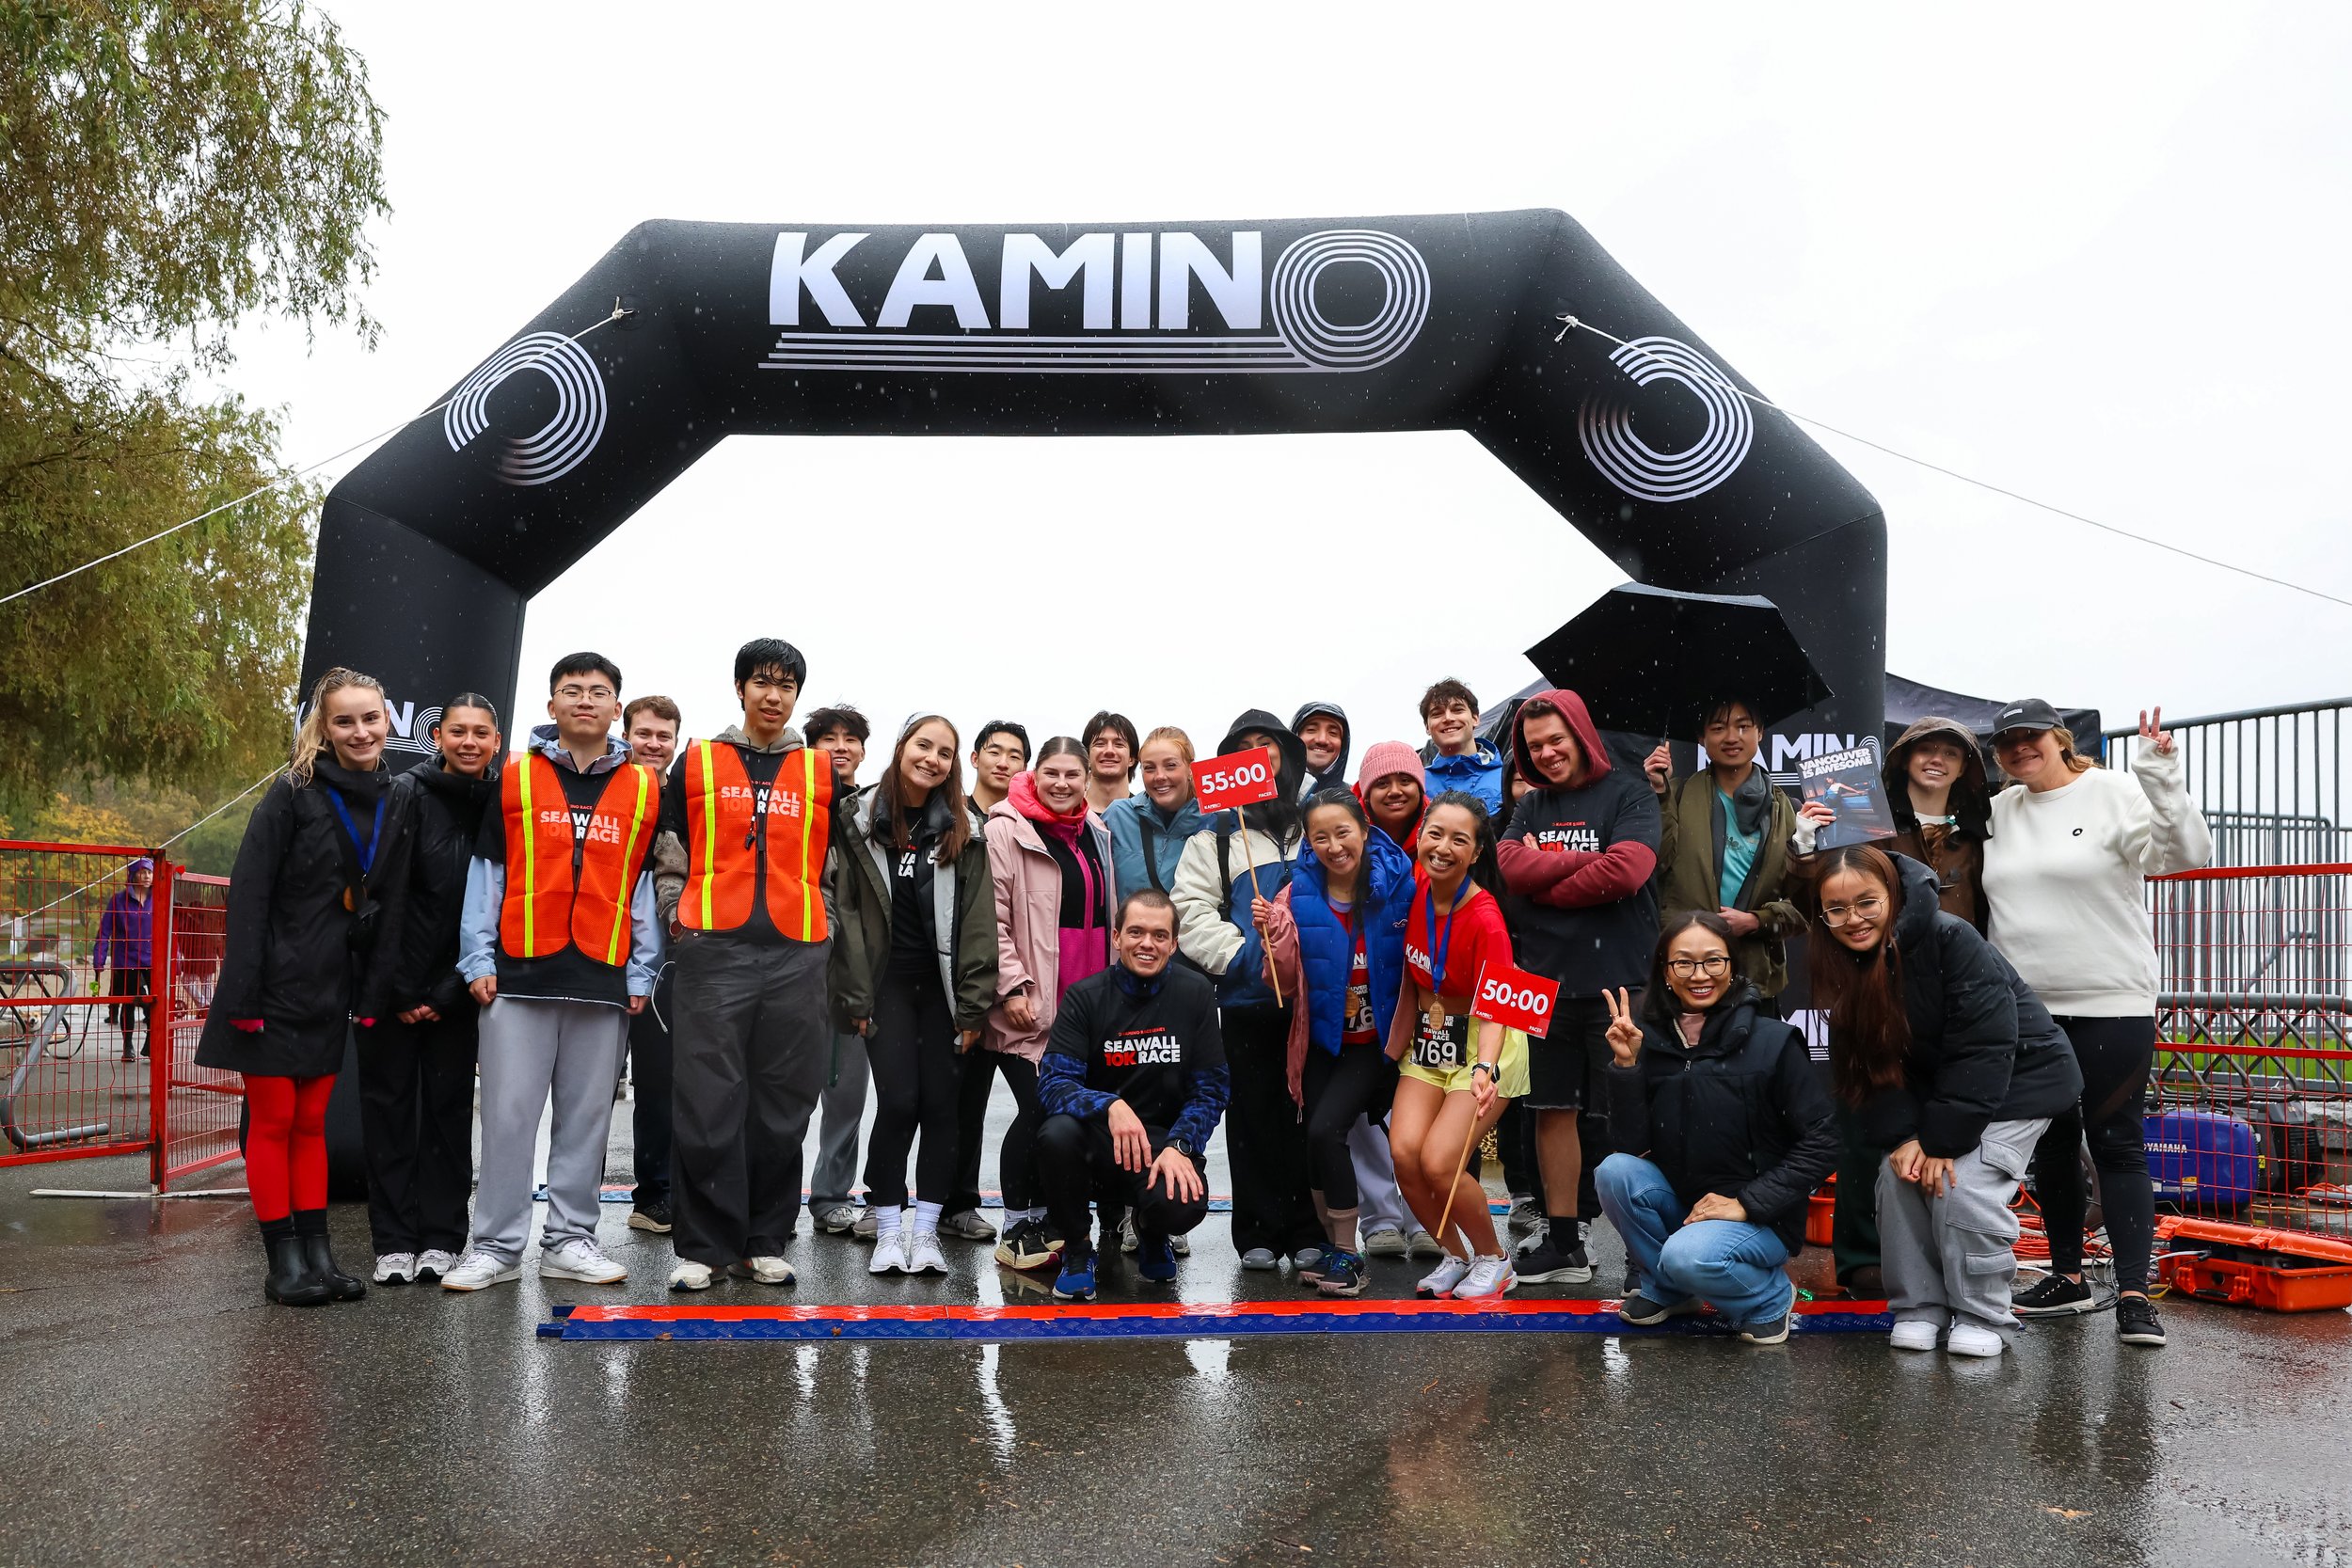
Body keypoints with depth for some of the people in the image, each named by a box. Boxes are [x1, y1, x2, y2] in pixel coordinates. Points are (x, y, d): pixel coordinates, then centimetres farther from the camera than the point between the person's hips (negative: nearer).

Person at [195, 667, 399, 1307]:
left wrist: (372, 995, 4)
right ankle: (283, 1261, 10)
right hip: (278, 987, -5)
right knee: (274, 1121, 3)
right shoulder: (294, 792, -10)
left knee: (311, 1122, 12)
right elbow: (247, 892, -13)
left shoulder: (391, 802, 6)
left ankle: (317, 1254, 17)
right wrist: (244, 992, -18)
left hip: (332, 992, 5)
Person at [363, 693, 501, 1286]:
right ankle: (394, 1242, 11)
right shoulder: (409, 793, -5)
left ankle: (440, 1239, 13)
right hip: (395, 985, -1)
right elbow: (384, 895, -8)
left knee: (450, 1106, 5)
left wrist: (447, 993, -7)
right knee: (390, 1103, 3)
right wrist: (399, 990, -11)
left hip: (458, 990, 1)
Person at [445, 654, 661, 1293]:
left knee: (587, 1116, 7)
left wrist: (642, 973, 4)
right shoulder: (513, 777, 6)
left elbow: (648, 886, 8)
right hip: (519, 974, -1)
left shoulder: (644, 789, 8)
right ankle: (496, 1246, 10)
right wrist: (477, 960, 0)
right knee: (508, 1113, 1)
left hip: (604, 979, 1)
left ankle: (569, 1239, 17)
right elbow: (485, 873, 6)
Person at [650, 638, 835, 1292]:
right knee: (707, 1102, -4)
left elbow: (839, 860, 19)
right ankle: (703, 1245, 6)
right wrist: (677, 914, 3)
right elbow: (668, 850, 13)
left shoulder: (822, 771, 13)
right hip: (715, 950, -1)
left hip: (797, 955, 1)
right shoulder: (696, 762, 11)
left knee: (782, 1107, 4)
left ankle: (766, 1242, 14)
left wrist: (824, 922, 9)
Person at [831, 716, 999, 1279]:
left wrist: (972, 1005, -5)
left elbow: (978, 922, 1)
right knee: (898, 1102, -8)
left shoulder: (964, 833, 4)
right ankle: (888, 1232, 5)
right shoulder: (861, 822, 1)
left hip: (943, 986, 1)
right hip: (888, 984, -1)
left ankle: (925, 1231, 11)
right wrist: (855, 997, -5)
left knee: (940, 1105, 1)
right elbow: (847, 911, 0)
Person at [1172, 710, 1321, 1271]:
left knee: (1309, 1111, 3)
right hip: (1245, 997, 0)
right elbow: (1191, 910, 0)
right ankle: (1259, 1231, 12)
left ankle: (1308, 1231, 12)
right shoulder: (1216, 834, 9)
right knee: (1254, 1114, 3)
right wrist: (1245, 957, -12)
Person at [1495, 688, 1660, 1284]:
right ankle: (1562, 1240, 21)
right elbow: (1513, 866, -4)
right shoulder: (1531, 805, 13)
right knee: (1553, 1110, 10)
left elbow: (1625, 872, -17)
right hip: (1545, 981, 5)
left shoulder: (1629, 796, -1)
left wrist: (1545, 883, -6)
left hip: (1616, 980, -5)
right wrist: (1587, 861, -12)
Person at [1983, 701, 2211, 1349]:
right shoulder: (1998, 812, 9)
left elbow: (2186, 855, -14)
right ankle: (2067, 1276, 26)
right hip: (2025, 1009, 5)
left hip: (2112, 1006, -5)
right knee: (2051, 1145, 13)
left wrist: (2163, 781, -27)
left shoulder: (2114, 794, -5)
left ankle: (2133, 1294, 2)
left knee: (2116, 1143, -3)